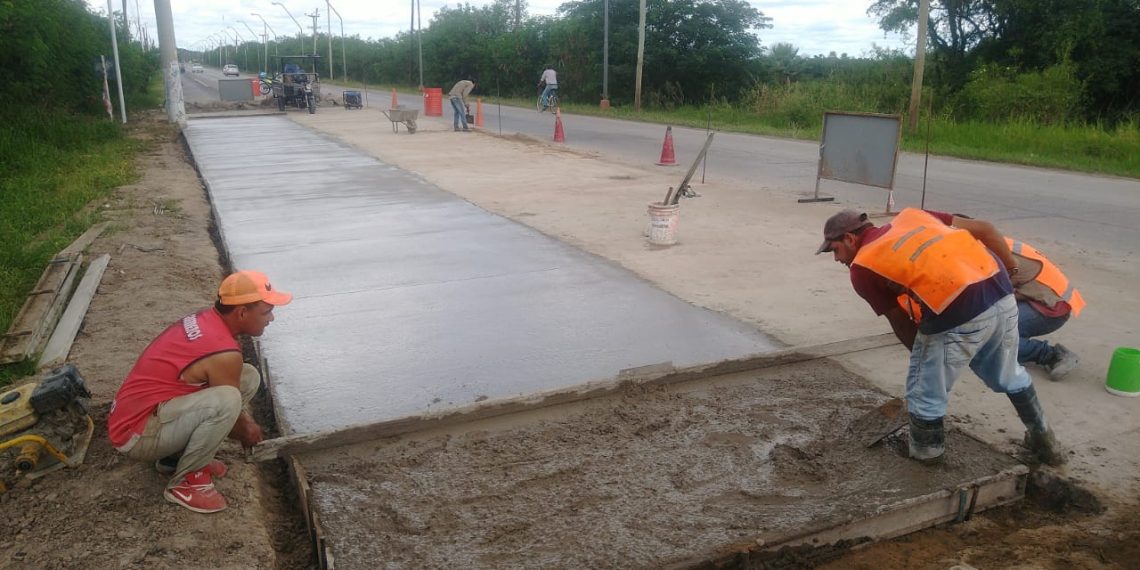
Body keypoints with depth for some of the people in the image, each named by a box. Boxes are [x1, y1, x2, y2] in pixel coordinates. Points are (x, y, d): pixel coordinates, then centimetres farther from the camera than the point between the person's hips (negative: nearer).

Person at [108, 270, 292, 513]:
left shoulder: (206, 319, 1)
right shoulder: (225, 353, -27)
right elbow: (227, 405, -11)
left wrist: (246, 424, 15)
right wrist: (248, 434, 11)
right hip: (136, 434, -9)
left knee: (248, 377, 3)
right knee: (226, 401, -32)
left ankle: (178, 456, 12)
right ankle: (185, 482, -10)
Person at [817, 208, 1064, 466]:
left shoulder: (862, 269, 8)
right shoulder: (909, 216, 22)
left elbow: (900, 323, 15)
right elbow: (983, 228, 19)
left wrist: (922, 355, 30)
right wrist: (1013, 270, 27)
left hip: (958, 314, -7)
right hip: (1001, 291, 7)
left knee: (925, 391, 16)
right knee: (1008, 375, 32)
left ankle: (926, 454, 34)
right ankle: (1043, 439, 49)